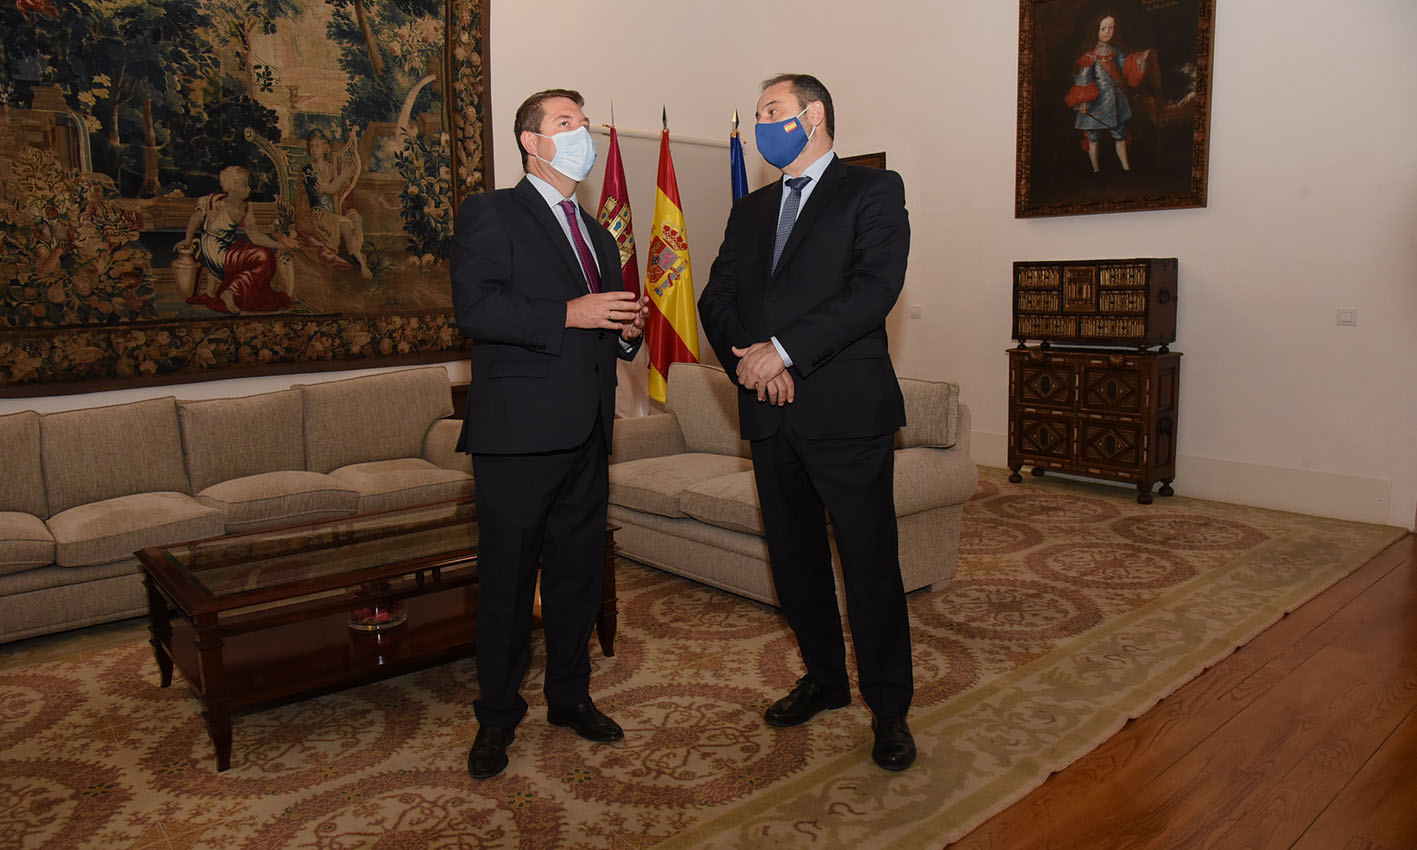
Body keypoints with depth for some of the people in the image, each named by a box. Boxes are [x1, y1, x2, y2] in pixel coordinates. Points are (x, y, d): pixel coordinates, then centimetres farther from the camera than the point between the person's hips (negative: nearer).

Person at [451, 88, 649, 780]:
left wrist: (627, 328, 4)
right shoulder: (491, 213, 0)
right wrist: (569, 314, -20)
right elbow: (474, 309, -15)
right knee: (508, 580, 2)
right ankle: (497, 716, 17)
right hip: (518, 433, -7)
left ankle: (570, 696, 29)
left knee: (579, 572, 13)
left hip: (585, 435, 7)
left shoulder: (600, 235, 22)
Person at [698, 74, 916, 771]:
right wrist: (747, 361, -8)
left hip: (847, 411, -6)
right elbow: (716, 298, 11)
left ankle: (888, 706, 15)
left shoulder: (874, 190, 1)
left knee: (870, 563, -1)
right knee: (793, 557, 13)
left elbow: (875, 288, -13)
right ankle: (824, 678, 32)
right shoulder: (750, 211, 20)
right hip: (771, 415, 6)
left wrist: (784, 350, -18)